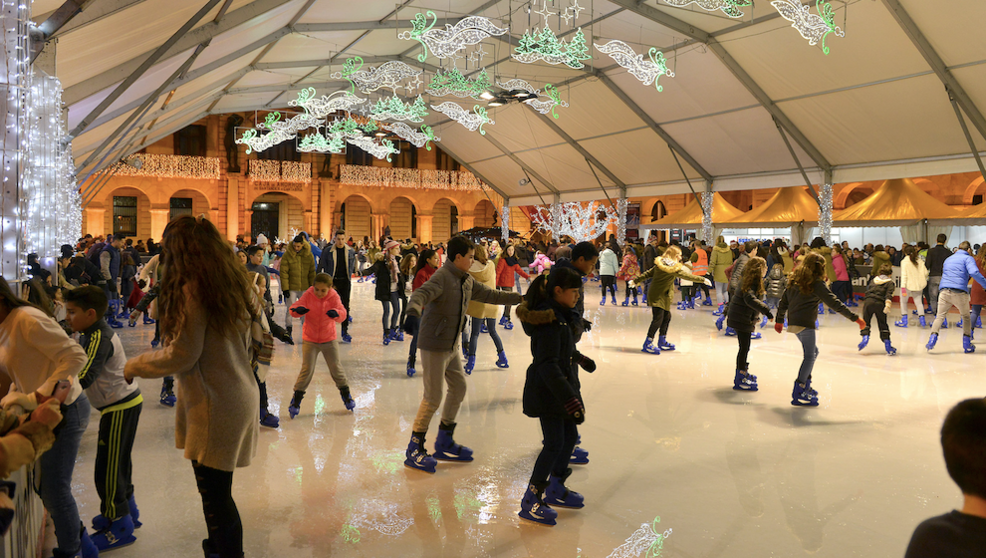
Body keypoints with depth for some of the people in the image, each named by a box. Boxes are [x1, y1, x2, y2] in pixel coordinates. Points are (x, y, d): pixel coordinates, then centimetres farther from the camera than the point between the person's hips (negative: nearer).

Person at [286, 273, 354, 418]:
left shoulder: (334, 297, -11)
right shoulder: (308, 295, -11)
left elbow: (342, 315, -24)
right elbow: (293, 308, -19)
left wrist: (336, 313, -48)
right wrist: (298, 309, -44)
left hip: (329, 339, 1)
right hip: (310, 339, 0)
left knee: (336, 367, 8)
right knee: (307, 369, -4)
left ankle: (346, 395, 30)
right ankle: (296, 400, 10)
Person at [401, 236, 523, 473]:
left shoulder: (467, 281, 8)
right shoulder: (442, 277, -19)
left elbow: (490, 295, 19)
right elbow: (420, 294, -36)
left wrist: (520, 298, 21)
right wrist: (413, 312, -57)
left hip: (451, 346, 9)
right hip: (434, 345, -9)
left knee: (459, 387, 15)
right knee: (433, 397, -6)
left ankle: (444, 444, 29)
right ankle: (414, 450, 7)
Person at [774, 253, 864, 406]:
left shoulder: (795, 280, 11)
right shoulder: (816, 282, -10)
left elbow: (784, 301, 16)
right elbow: (834, 303, -14)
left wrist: (779, 320, 27)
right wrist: (855, 318, -12)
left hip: (793, 322, 8)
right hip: (805, 323, -8)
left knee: (813, 351, 22)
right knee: (810, 356, -4)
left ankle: (805, 385, 25)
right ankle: (798, 394, -6)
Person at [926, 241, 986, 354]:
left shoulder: (948, 259, 26)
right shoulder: (968, 258, 6)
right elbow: (974, 273, -12)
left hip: (944, 291, 4)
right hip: (960, 292, -4)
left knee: (940, 316, 7)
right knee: (966, 317, 14)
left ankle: (932, 339, -14)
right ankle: (967, 345, 14)